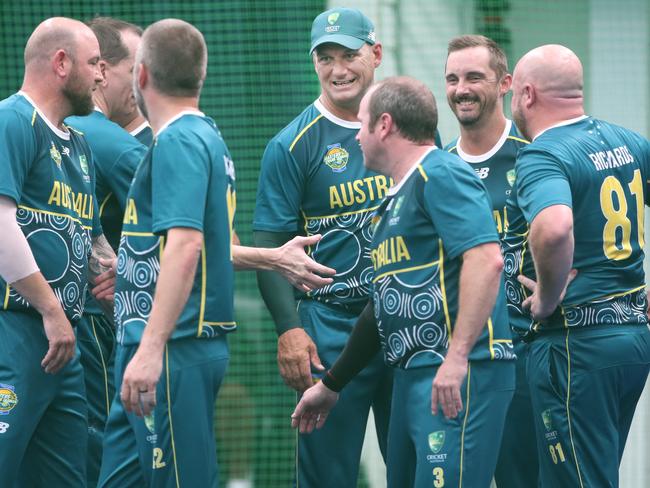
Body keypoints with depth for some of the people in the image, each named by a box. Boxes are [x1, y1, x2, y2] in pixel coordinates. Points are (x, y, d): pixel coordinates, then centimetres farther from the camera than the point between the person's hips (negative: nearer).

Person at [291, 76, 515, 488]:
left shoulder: (440, 175, -8)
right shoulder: (396, 199, 23)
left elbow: (486, 258, -21)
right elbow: (385, 306, 30)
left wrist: (458, 356, -27)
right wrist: (330, 386, 34)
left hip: (459, 375, -10)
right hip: (411, 376, 10)